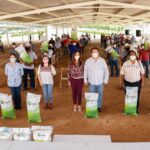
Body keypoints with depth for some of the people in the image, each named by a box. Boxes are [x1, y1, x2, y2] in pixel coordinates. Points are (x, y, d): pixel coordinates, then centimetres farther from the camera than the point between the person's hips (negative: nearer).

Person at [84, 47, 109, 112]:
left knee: (100, 94, 11)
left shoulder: (102, 60, -7)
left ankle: (99, 106, 27)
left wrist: (106, 80, -2)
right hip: (91, 82, 0)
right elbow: (85, 71, 3)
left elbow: (106, 70, -1)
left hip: (100, 82, 0)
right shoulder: (88, 61, -7)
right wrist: (85, 79, 4)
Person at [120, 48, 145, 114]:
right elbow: (122, 74, -3)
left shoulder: (139, 63, -2)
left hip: (137, 83, 1)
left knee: (137, 97, 7)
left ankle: (136, 109, 25)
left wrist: (142, 82, 3)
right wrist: (122, 83, -4)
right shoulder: (125, 63, -6)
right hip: (127, 83, -1)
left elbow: (142, 73, 5)